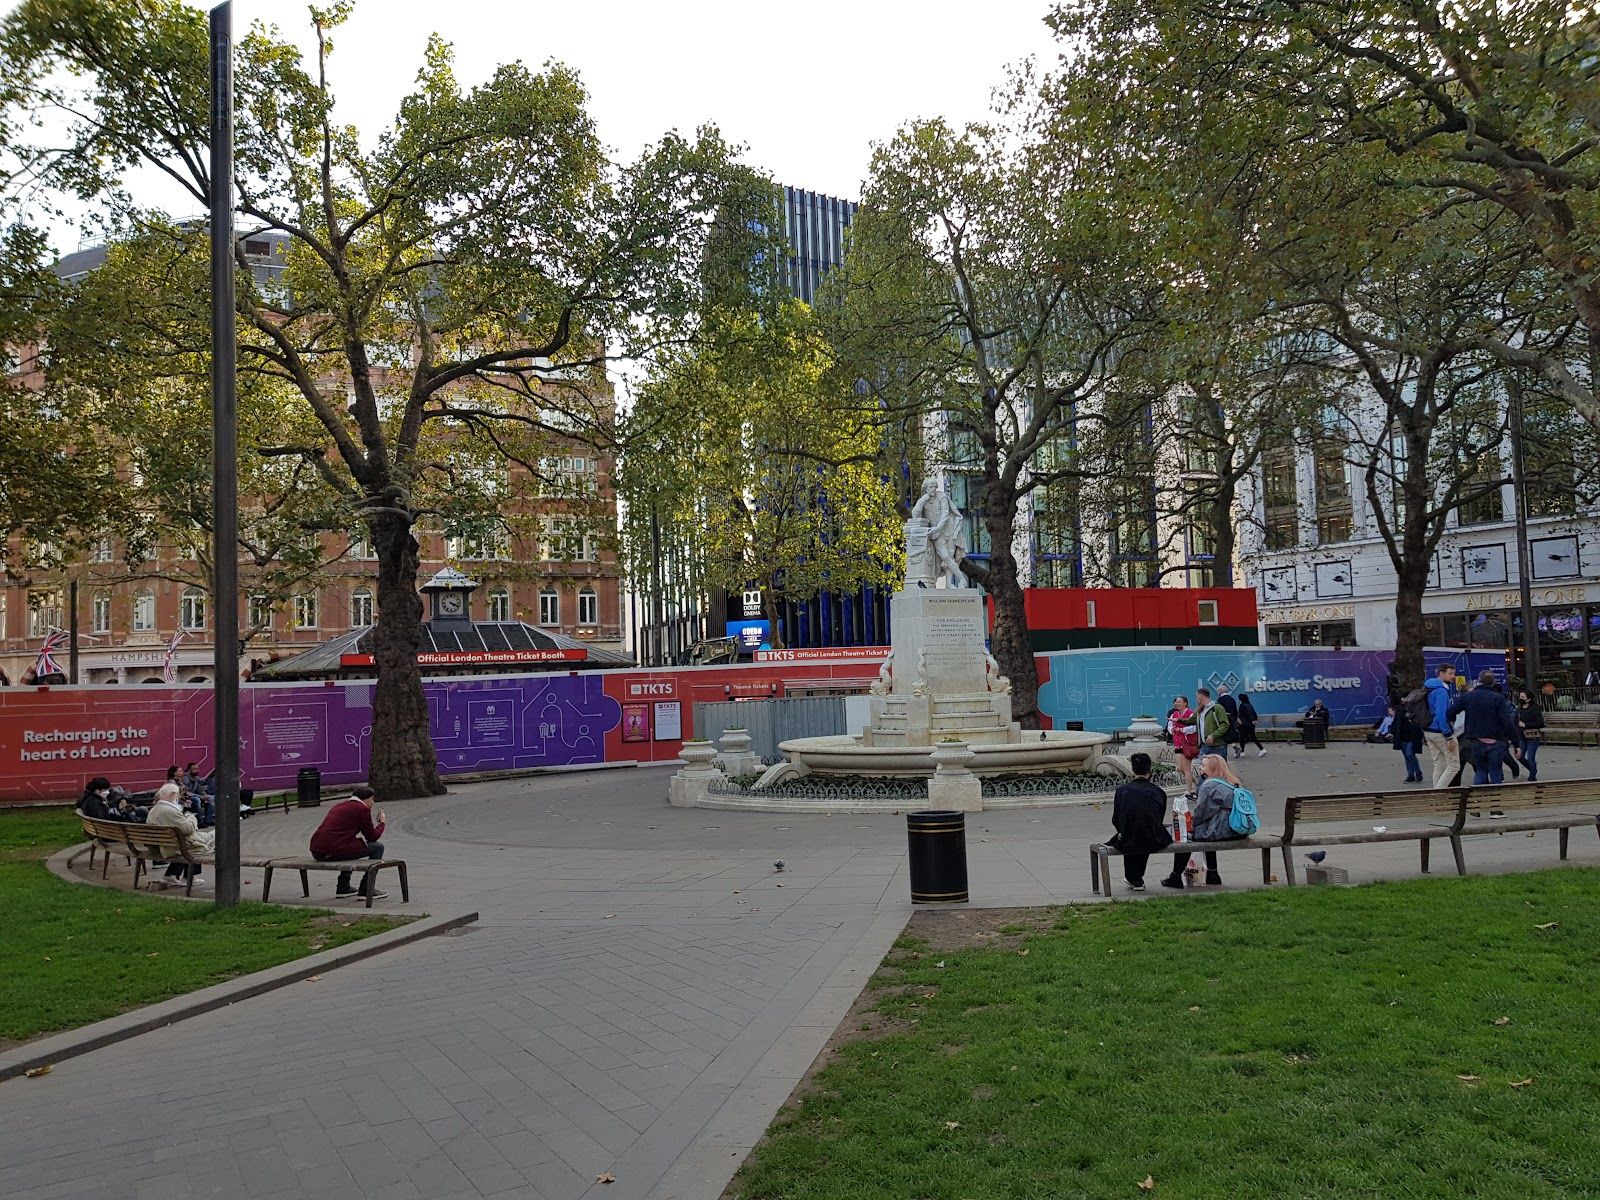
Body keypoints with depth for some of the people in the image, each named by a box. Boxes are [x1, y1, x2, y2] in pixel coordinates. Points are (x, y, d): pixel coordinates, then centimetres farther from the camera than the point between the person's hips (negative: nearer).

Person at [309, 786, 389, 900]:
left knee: (351, 845, 37)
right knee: (378, 847, 4)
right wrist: (382, 822, 20)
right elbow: (372, 836, 3)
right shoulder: (362, 809, -1)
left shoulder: (339, 805, 25)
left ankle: (343, 887, 34)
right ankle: (365, 890, 3)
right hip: (335, 851, -9)